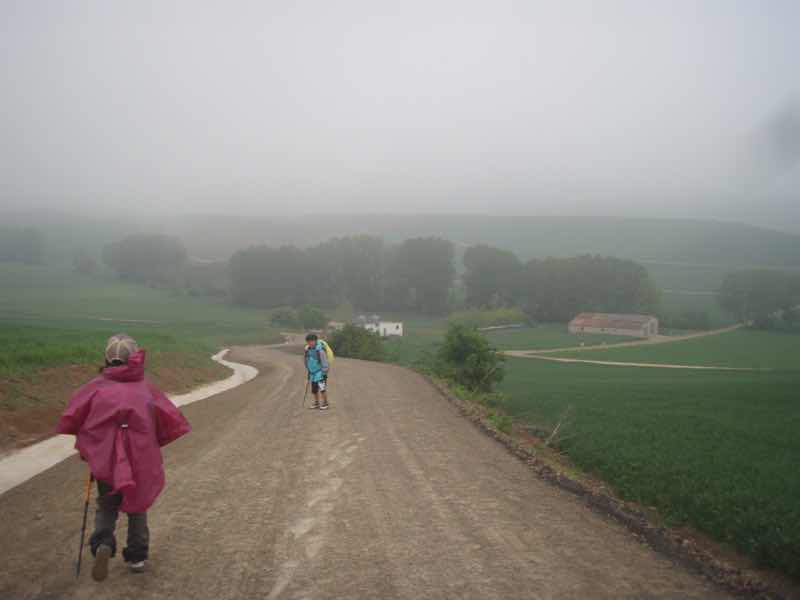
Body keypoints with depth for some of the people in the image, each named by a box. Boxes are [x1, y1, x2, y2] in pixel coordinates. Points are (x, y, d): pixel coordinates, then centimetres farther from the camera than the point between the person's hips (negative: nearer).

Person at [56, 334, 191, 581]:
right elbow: (172, 421, -5)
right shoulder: (146, 388, -5)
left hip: (104, 459, 0)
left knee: (106, 506, 20)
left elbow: (70, 419, -8)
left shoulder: (96, 386, -6)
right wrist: (153, 443, 12)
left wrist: (86, 444, 11)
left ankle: (103, 544, -6)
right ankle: (137, 557, 27)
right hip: (141, 460, 0)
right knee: (137, 507, 21)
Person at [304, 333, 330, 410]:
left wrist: (325, 373, -16)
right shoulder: (308, 349, 5)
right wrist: (309, 372, 21)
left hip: (320, 373, -7)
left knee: (322, 388, -13)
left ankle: (325, 403, -3)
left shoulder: (320, 350, -20)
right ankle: (316, 403, 25)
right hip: (313, 373, 7)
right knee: (314, 390, 11)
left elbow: (324, 362, -17)